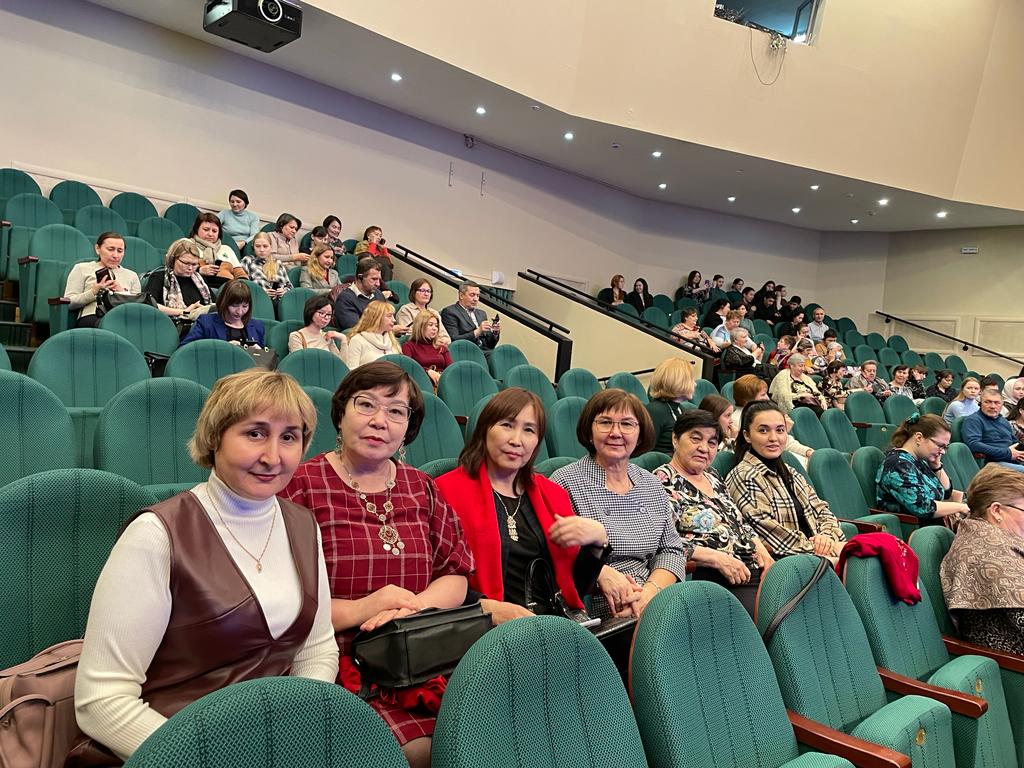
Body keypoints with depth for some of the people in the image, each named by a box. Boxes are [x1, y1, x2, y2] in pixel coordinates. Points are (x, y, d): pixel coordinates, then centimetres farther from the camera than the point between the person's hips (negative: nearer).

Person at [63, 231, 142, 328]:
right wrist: (93, 292, -7)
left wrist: (123, 293, 0)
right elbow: (68, 303, 8)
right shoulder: (82, 269, 20)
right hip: (92, 317, -2)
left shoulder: (132, 276, 28)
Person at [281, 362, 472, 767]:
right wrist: (358, 610, -15)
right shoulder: (300, 486, -1)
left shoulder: (421, 488, 15)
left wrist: (414, 605, -9)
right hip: (340, 662, -4)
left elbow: (455, 575, 11)